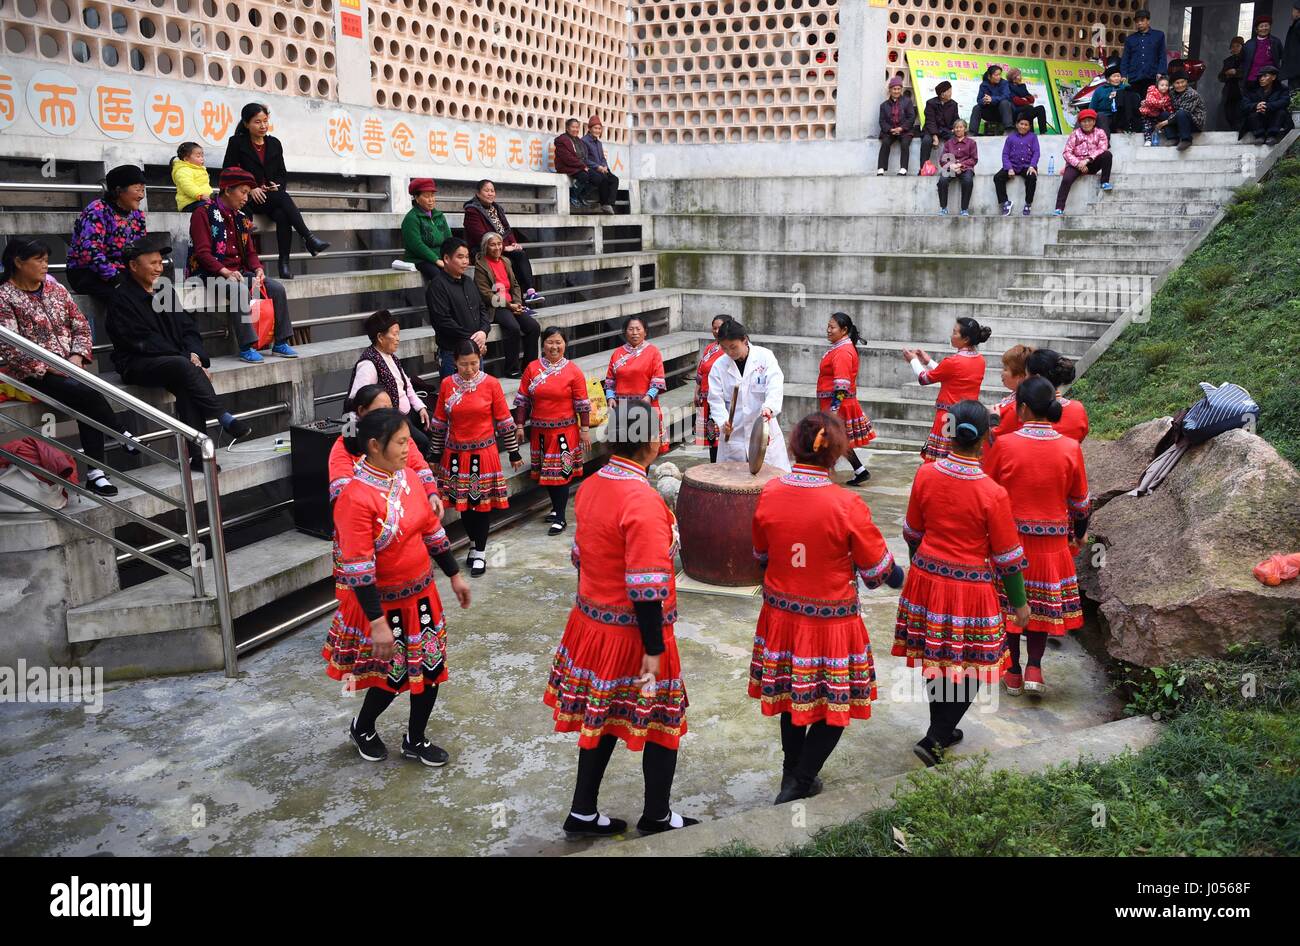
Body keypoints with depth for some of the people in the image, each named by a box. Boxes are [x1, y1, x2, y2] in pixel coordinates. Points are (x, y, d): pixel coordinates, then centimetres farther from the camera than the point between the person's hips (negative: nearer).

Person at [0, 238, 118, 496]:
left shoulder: (55, 288, 12)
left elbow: (81, 326, 11)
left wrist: (77, 357, -7)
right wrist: (49, 368, -19)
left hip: (68, 366, 5)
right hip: (33, 374, -4)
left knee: (86, 403, -26)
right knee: (87, 393, -30)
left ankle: (95, 473, -24)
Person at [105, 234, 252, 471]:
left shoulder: (164, 291, 17)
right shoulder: (122, 298, -4)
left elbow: (188, 328, 14)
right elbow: (144, 342, -13)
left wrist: (195, 355, -8)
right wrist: (186, 358, -18)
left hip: (175, 361, 5)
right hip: (137, 365, -5)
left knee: (186, 386, -29)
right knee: (182, 366, -35)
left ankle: (196, 454, -31)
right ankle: (225, 419, -31)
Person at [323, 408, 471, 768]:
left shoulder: (406, 476, -2)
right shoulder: (356, 498, -25)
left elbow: (432, 530, 10)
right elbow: (358, 568, -24)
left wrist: (455, 575, 14)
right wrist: (377, 623, -24)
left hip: (420, 592, 7)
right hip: (380, 601, -7)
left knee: (431, 667, 11)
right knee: (393, 674, 8)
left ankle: (415, 740, 34)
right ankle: (362, 728, 40)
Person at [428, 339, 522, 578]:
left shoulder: (491, 384, -7)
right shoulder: (447, 384, 0)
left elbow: (505, 421, -2)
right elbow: (440, 423, 7)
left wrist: (514, 452, 1)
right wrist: (436, 455, 10)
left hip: (483, 453, -2)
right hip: (456, 453, 2)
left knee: (482, 503, 4)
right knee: (463, 502, 10)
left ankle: (480, 553, 17)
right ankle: (475, 542, 31)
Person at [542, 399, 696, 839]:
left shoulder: (590, 486, 1)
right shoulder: (643, 502, -25)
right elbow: (645, 588, -24)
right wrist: (653, 649, -17)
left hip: (592, 622, 8)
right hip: (631, 634, -8)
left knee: (601, 719, 19)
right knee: (662, 722, 12)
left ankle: (583, 814, 30)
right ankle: (657, 818, 29)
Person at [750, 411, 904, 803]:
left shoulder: (769, 493, -9)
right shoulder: (846, 505, -21)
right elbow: (876, 569, -10)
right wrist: (896, 577, 14)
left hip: (781, 615, 5)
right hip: (830, 621, -5)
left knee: (793, 696, 24)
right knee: (835, 705, 13)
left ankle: (793, 774, 39)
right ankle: (799, 785, 14)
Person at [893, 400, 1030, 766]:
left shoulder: (925, 475, -8)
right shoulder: (993, 494, -19)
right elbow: (1007, 557, -9)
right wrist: (1019, 602, 5)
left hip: (927, 581, 5)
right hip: (970, 590, -5)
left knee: (937, 658, 20)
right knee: (971, 669, 11)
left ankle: (942, 731, 37)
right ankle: (934, 741, 10)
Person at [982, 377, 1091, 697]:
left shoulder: (1003, 445, -15)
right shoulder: (1071, 448, -8)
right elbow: (1080, 502, 3)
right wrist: (1079, 532, 19)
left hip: (1009, 536, -1)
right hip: (1052, 540, 1)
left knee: (1009, 601, 13)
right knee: (1043, 602, 17)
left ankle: (1013, 672, 20)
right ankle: (1034, 667, 13)